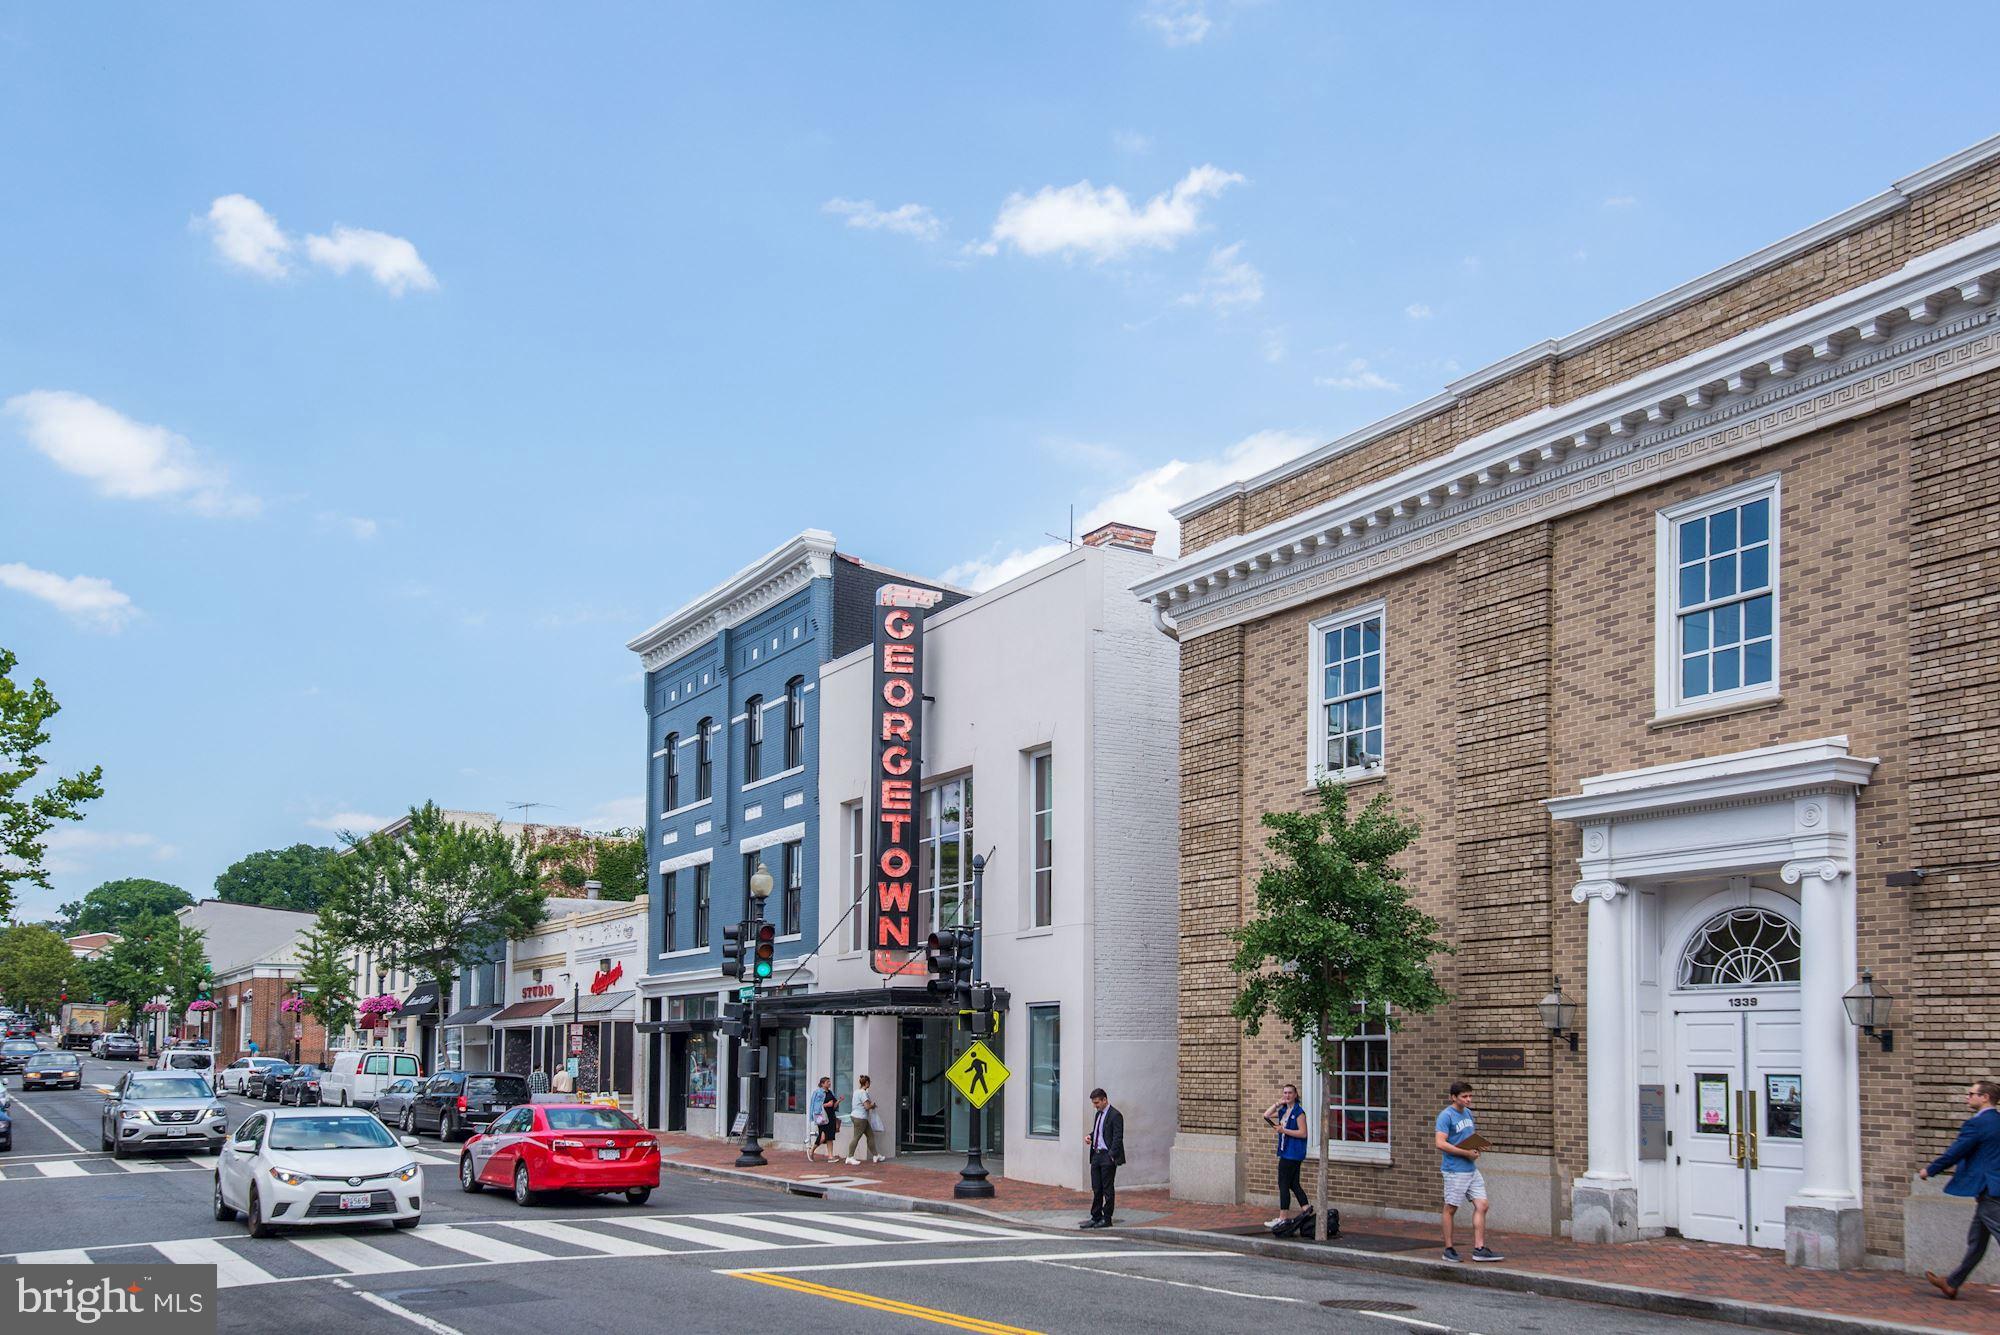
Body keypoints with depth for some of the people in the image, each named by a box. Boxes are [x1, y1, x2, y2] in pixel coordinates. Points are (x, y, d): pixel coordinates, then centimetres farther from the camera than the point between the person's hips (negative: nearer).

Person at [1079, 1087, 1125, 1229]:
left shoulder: (1115, 1115, -11)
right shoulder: (1098, 1114, 16)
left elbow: (1118, 1138, -15)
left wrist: (1111, 1156, -18)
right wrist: (1089, 1136, 6)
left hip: (1107, 1157, -8)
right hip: (1096, 1155, 8)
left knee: (1108, 1189, 0)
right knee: (1096, 1189, 10)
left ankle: (1107, 1219, 6)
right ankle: (1096, 1217, 16)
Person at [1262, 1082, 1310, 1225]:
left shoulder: (1298, 1112, -12)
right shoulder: (1283, 1111, 13)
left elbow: (1303, 1133, -17)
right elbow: (1266, 1115, 13)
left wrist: (1283, 1130, -19)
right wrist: (1278, 1103, 5)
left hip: (1293, 1153, -9)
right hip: (1286, 1152, 9)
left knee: (1283, 1184, -5)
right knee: (1293, 1184, 10)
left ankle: (1282, 1218, -1)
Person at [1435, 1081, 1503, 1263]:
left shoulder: (1468, 1113, 12)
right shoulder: (1446, 1116, -13)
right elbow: (1440, 1143, -21)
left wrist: (1476, 1149, 1)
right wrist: (1466, 1153, -19)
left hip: (1472, 1169, 8)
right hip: (1455, 1171, -8)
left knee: (1481, 1206, 2)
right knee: (1451, 1209, 2)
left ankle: (1479, 1248, 5)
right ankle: (1448, 1249, 12)